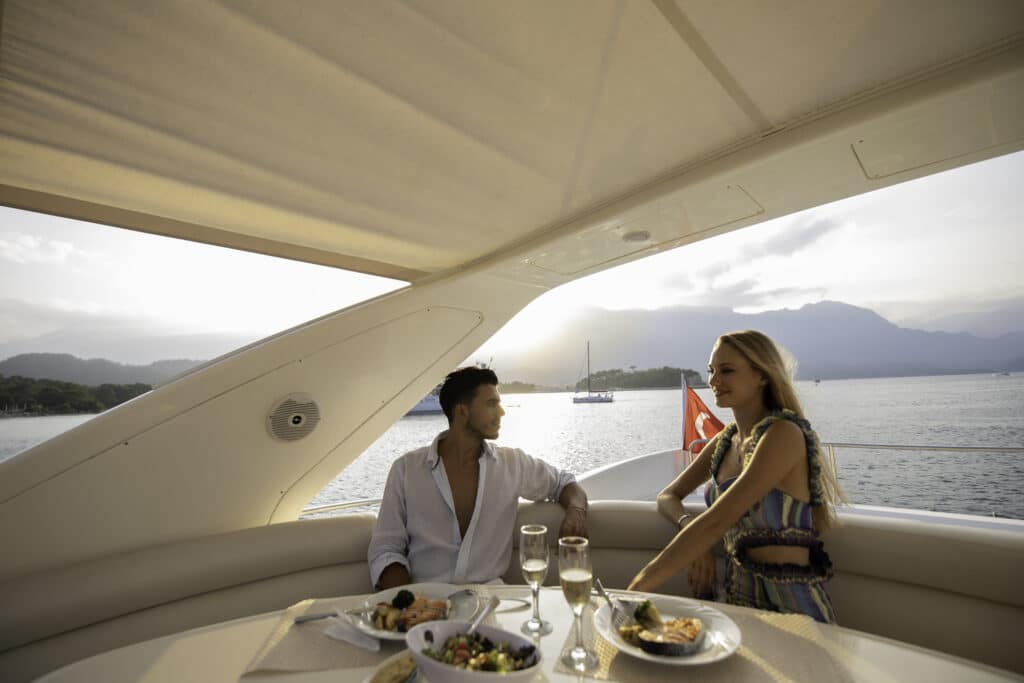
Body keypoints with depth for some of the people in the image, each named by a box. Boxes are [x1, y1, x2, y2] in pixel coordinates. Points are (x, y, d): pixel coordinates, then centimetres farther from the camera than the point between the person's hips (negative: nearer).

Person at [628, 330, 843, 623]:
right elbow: (668, 496, 8)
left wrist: (640, 585, -27)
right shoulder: (724, 441, 5)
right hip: (736, 598, 6)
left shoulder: (783, 434, -18)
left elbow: (716, 521, -26)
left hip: (791, 605, -5)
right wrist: (692, 534, -14)